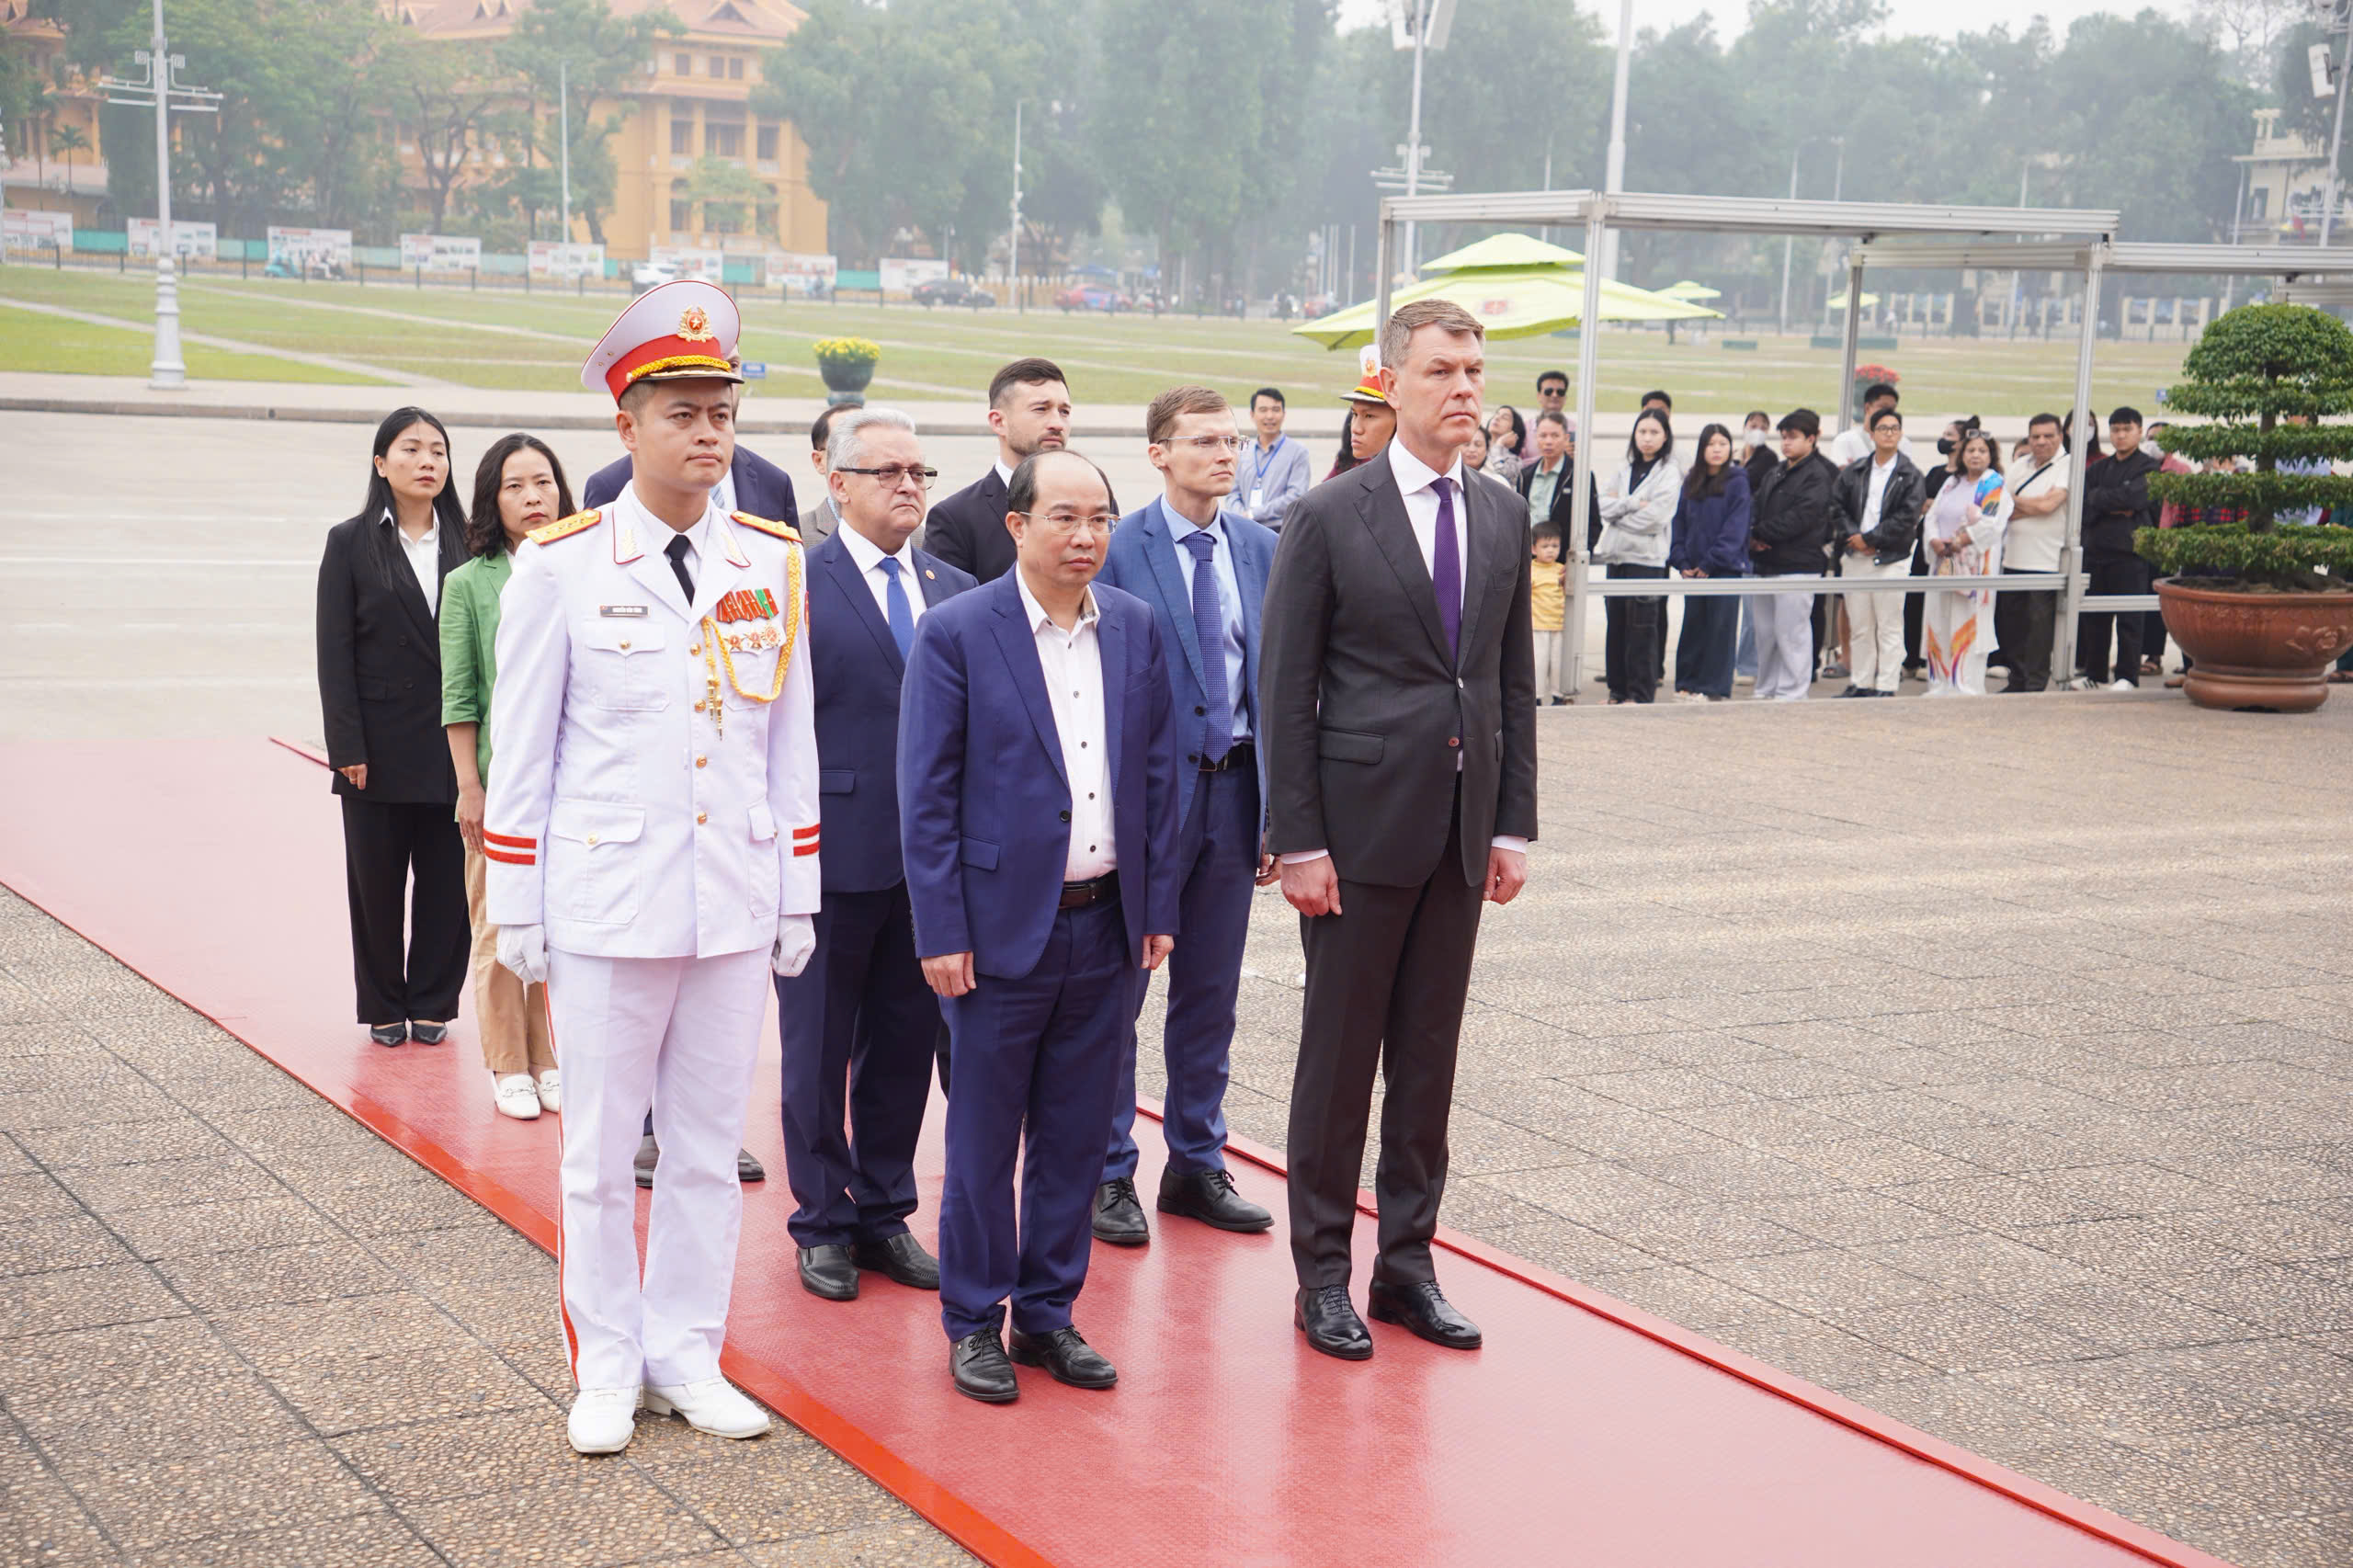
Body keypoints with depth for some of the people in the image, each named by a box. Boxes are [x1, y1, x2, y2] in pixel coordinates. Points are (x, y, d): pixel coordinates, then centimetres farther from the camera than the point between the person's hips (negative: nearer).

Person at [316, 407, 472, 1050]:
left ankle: (432, 1003, 18)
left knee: (446, 877, 5)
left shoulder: (464, 544, 6)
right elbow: (335, 654, -3)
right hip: (381, 745, -2)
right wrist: (348, 748, -9)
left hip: (451, 744, 2)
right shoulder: (351, 543, 0)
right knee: (377, 879, 6)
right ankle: (384, 1008, 20)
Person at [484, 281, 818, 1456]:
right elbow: (520, 753, 0)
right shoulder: (558, 567, -4)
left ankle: (686, 1358, 24)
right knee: (601, 1151, 6)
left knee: (709, 1145, 11)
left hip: (736, 905, 3)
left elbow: (793, 742, 10)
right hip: (606, 903, -3)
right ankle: (606, 1370, 21)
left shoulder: (774, 561, 5)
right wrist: (515, 911, -1)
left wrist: (799, 897, 8)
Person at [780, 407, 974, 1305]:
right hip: (832, 854, -4)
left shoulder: (956, 591, 9)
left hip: (932, 857, 5)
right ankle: (822, 1224, 20)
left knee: (906, 1043, 12)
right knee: (819, 1048, 7)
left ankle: (884, 1213, 26)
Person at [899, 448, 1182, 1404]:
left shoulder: (1134, 628, 7)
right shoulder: (956, 633, -7)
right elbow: (926, 795, -7)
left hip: (1109, 927, 4)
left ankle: (1048, 1312, 24)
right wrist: (941, 933, -10)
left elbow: (1157, 776, 11)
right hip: (1003, 927, -4)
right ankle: (973, 1321, 19)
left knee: (1078, 1136, 11)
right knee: (983, 1139, 5)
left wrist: (1158, 908, 7)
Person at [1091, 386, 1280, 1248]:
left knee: (1211, 988, 13)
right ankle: (1108, 1174, 16)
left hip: (1233, 787, 5)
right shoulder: (1117, 550, -9)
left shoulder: (1263, 548, 6)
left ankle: (1196, 1165, 25)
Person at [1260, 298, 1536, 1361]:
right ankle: (1322, 1273, 15)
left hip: (1462, 832, 5)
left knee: (1429, 1056, 11)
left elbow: (1514, 682, 12)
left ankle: (1406, 1263, 22)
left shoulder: (1502, 518, 9)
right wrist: (1297, 839, -12)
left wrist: (1515, 823, 6)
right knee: (1339, 1056, 4)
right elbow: (1286, 691, -7)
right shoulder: (1328, 519, -7)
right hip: (1362, 825, -5)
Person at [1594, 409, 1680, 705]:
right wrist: (1634, 504, -12)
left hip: (1646, 558, -5)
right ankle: (1619, 689, 14)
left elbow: (1653, 519, -12)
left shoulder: (1670, 473, -2)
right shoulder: (1625, 471, 15)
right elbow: (1605, 504, 1)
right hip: (1616, 555, 5)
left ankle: (1641, 694, 2)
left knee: (1642, 630, -3)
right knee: (1616, 627, 7)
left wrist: (1618, 509, -2)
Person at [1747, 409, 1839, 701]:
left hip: (1797, 565, -8)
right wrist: (1755, 538, -8)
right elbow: (1757, 508, 13)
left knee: (1790, 632, -6)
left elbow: (1799, 518, -17)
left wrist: (1761, 533, -11)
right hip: (1767, 565, 8)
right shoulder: (1775, 473, 17)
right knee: (1765, 631, 12)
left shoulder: (1817, 476, -8)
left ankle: (1792, 691, 0)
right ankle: (1766, 690, 20)